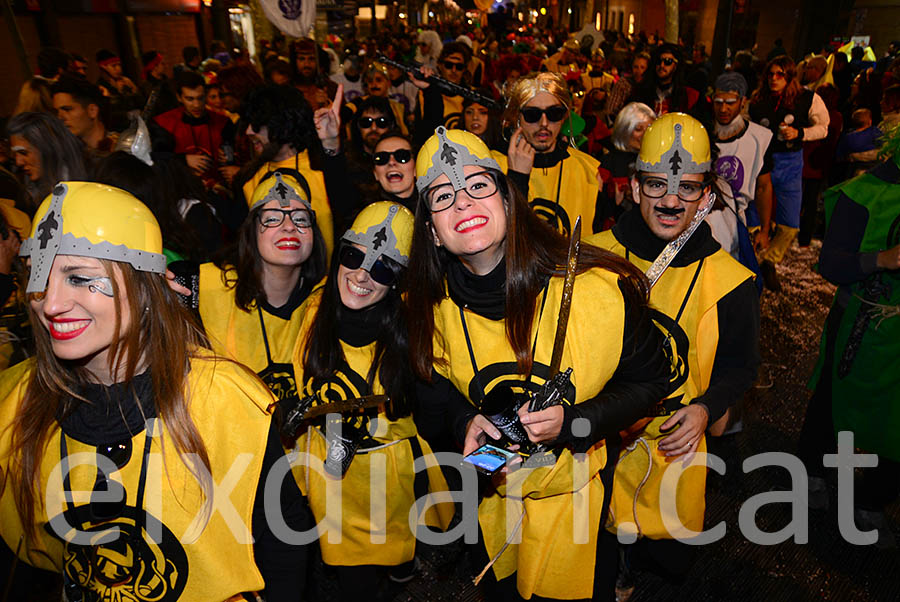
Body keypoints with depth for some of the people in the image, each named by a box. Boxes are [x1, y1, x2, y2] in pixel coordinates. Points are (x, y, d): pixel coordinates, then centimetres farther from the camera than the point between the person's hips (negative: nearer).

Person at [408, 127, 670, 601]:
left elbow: (649, 379, -14)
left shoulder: (597, 286, -26)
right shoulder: (435, 305, -15)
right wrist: (466, 419, -20)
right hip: (493, 486, 3)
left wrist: (574, 422, -29)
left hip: (580, 493, -2)